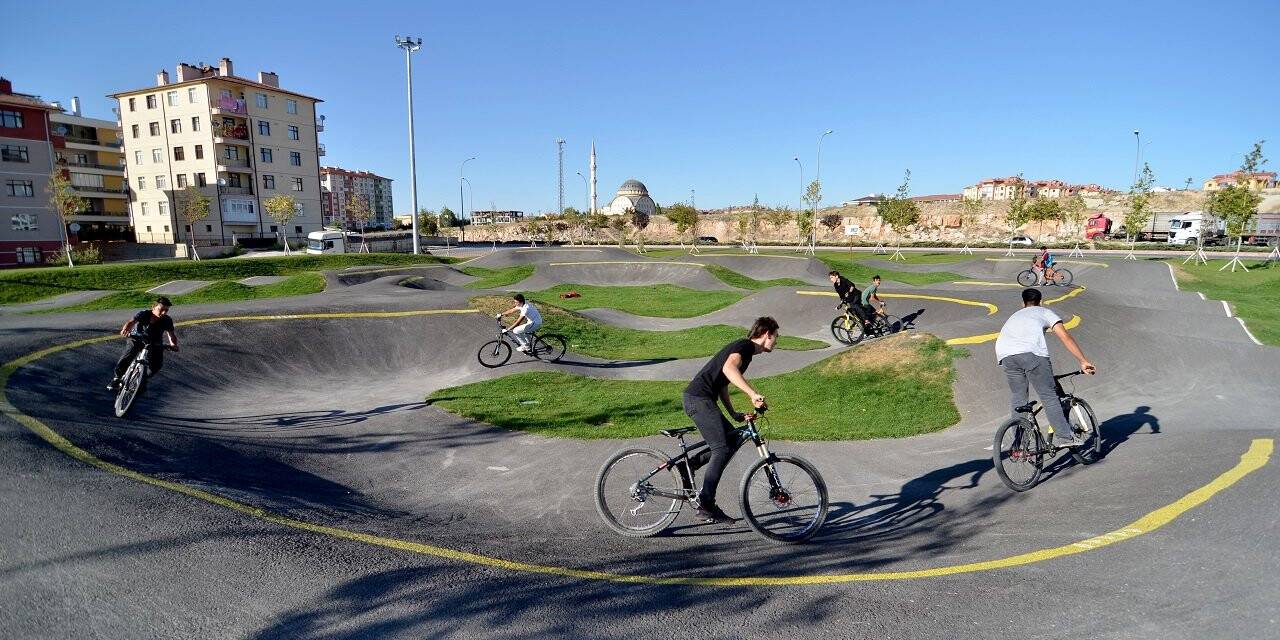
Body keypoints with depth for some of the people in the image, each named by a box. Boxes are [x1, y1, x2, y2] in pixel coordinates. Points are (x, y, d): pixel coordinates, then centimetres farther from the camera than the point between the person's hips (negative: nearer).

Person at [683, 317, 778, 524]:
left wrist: (734, 414, 16)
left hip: (700, 399, 10)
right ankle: (705, 506, -10)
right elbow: (728, 368, -30)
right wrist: (753, 394, -36)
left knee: (734, 438, 10)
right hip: (699, 398, -10)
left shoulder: (745, 349, 23)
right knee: (722, 448, -13)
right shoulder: (744, 346, -8)